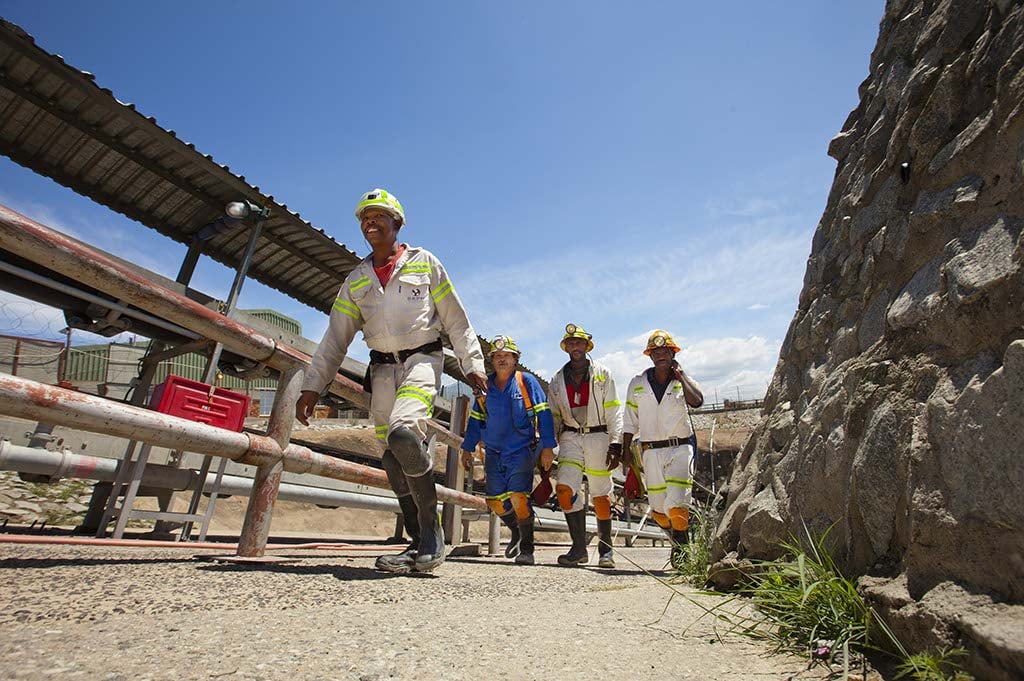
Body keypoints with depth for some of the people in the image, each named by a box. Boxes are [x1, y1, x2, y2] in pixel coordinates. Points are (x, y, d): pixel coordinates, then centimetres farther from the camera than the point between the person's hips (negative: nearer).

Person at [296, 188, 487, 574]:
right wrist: (312, 386, 7)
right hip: (382, 369, 5)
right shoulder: (356, 280, 16)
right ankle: (421, 544, 10)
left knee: (403, 434, -28)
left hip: (422, 359, -4)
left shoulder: (424, 262, 7)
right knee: (394, 460, 0)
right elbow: (335, 339, 14)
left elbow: (456, 319, 5)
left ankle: (431, 530, -13)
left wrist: (473, 364, -3)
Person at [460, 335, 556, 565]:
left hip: (522, 450, -5)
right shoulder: (485, 387, 9)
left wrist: (548, 446, -9)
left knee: (518, 498, -15)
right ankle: (517, 532, 35)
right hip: (493, 452, 5)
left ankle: (527, 548, 2)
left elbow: (543, 414, -4)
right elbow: (475, 419, 16)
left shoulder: (527, 382, -3)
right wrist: (468, 448, 14)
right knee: (495, 501, 7)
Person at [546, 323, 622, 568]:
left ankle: (606, 550, 19)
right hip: (570, 438, 2)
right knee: (565, 489, -15)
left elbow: (613, 411, 1)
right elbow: (553, 417, 14)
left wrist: (615, 443, -8)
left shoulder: (602, 374, 4)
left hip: (598, 437, -2)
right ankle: (579, 548, -4)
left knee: (601, 496, 4)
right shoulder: (558, 380, 11)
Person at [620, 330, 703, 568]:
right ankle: (678, 538, 35)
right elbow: (630, 422, 10)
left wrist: (679, 373, -11)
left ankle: (681, 546, 9)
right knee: (658, 508, 6)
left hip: (680, 448, -2)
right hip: (651, 451, 2)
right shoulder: (637, 383, 7)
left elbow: (697, 401, -19)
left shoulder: (683, 381, 4)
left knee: (676, 504, -14)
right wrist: (625, 451, 6)